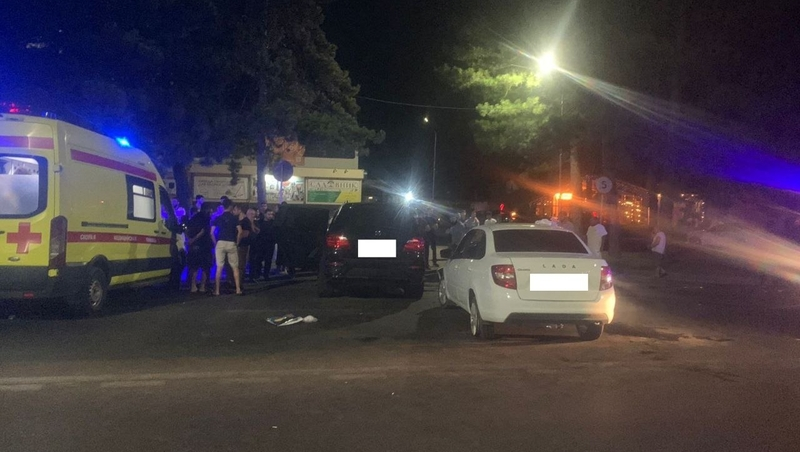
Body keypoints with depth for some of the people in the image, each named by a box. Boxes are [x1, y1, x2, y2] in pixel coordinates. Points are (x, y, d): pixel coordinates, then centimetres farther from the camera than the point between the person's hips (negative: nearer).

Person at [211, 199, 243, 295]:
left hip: (220, 243, 1)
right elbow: (240, 231, -7)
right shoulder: (234, 218, 3)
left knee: (219, 268, 4)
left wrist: (215, 243, 9)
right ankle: (238, 289, 4)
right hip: (231, 243, -1)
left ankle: (217, 290, 5)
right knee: (235, 267, 7)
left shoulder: (217, 218, 7)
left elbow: (212, 233, 0)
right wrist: (237, 242, 4)